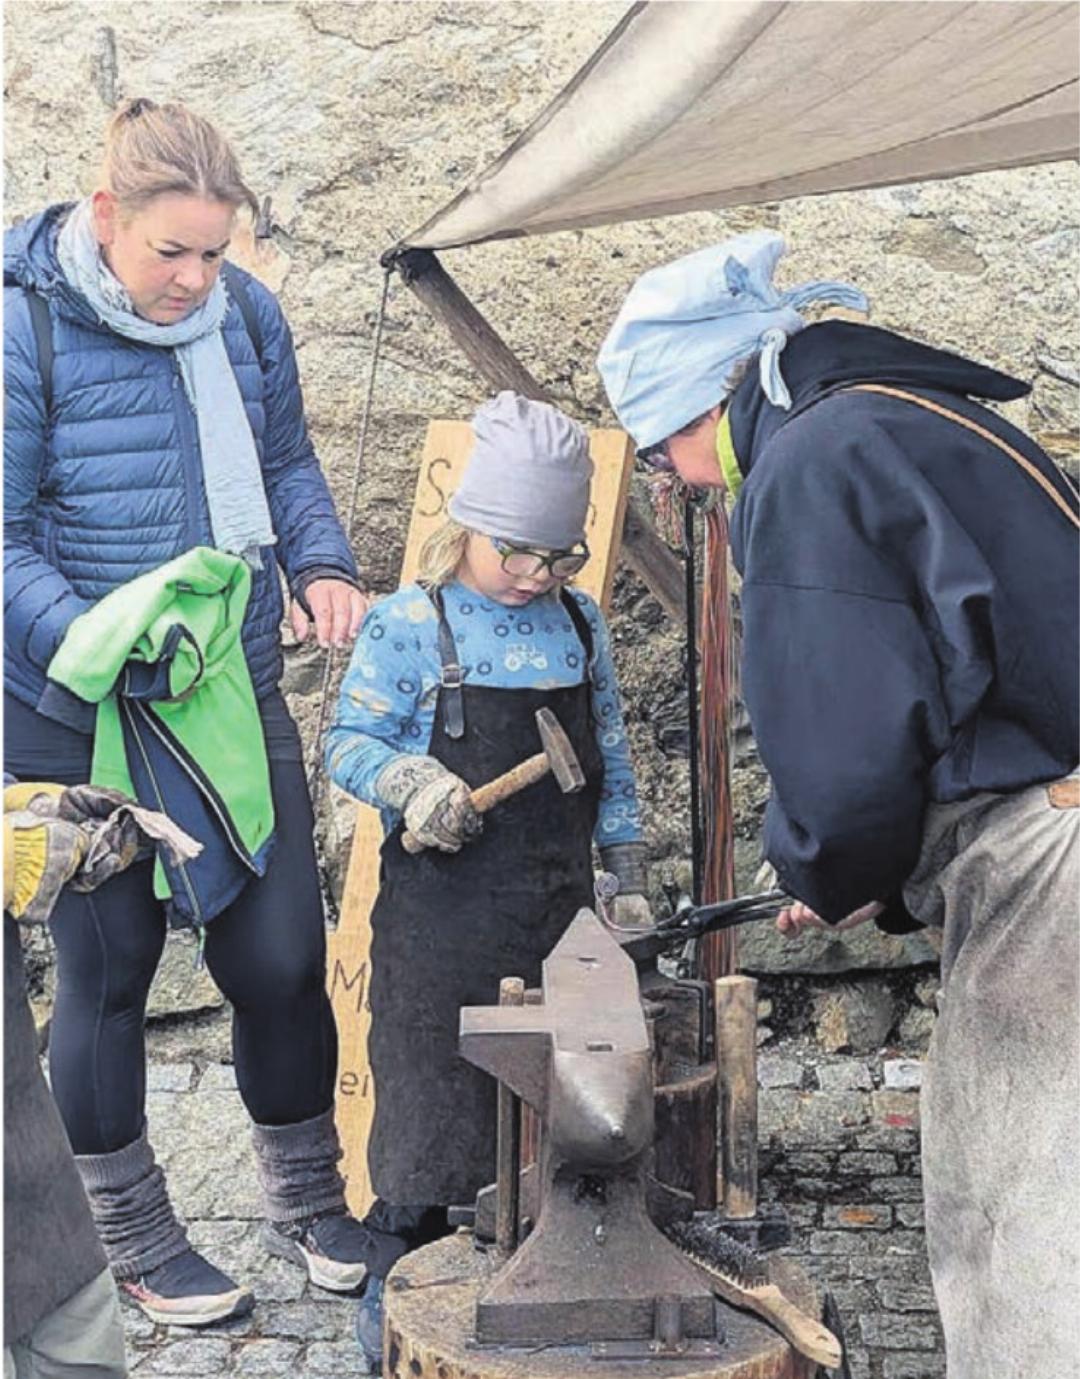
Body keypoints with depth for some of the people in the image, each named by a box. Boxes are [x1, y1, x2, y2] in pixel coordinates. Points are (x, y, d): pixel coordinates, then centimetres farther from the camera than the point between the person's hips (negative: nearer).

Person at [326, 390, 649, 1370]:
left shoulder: (579, 624, 8)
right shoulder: (409, 624, -7)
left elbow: (610, 761, 14)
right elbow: (351, 739, -5)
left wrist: (629, 877, 12)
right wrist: (410, 784, -25)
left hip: (557, 907, 5)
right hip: (441, 911, -4)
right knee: (429, 1094, 3)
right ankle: (397, 1281, 18)